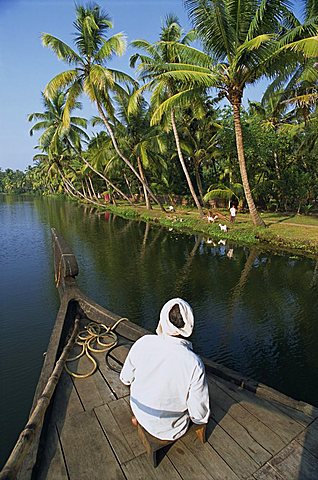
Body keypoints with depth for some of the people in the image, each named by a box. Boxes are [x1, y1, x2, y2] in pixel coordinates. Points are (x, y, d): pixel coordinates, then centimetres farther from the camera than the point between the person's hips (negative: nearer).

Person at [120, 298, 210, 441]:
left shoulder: (143, 343, -24)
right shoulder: (194, 364, -32)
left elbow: (126, 378, -7)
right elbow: (200, 415, -21)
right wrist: (200, 418, 3)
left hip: (141, 415, 3)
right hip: (170, 428, -2)